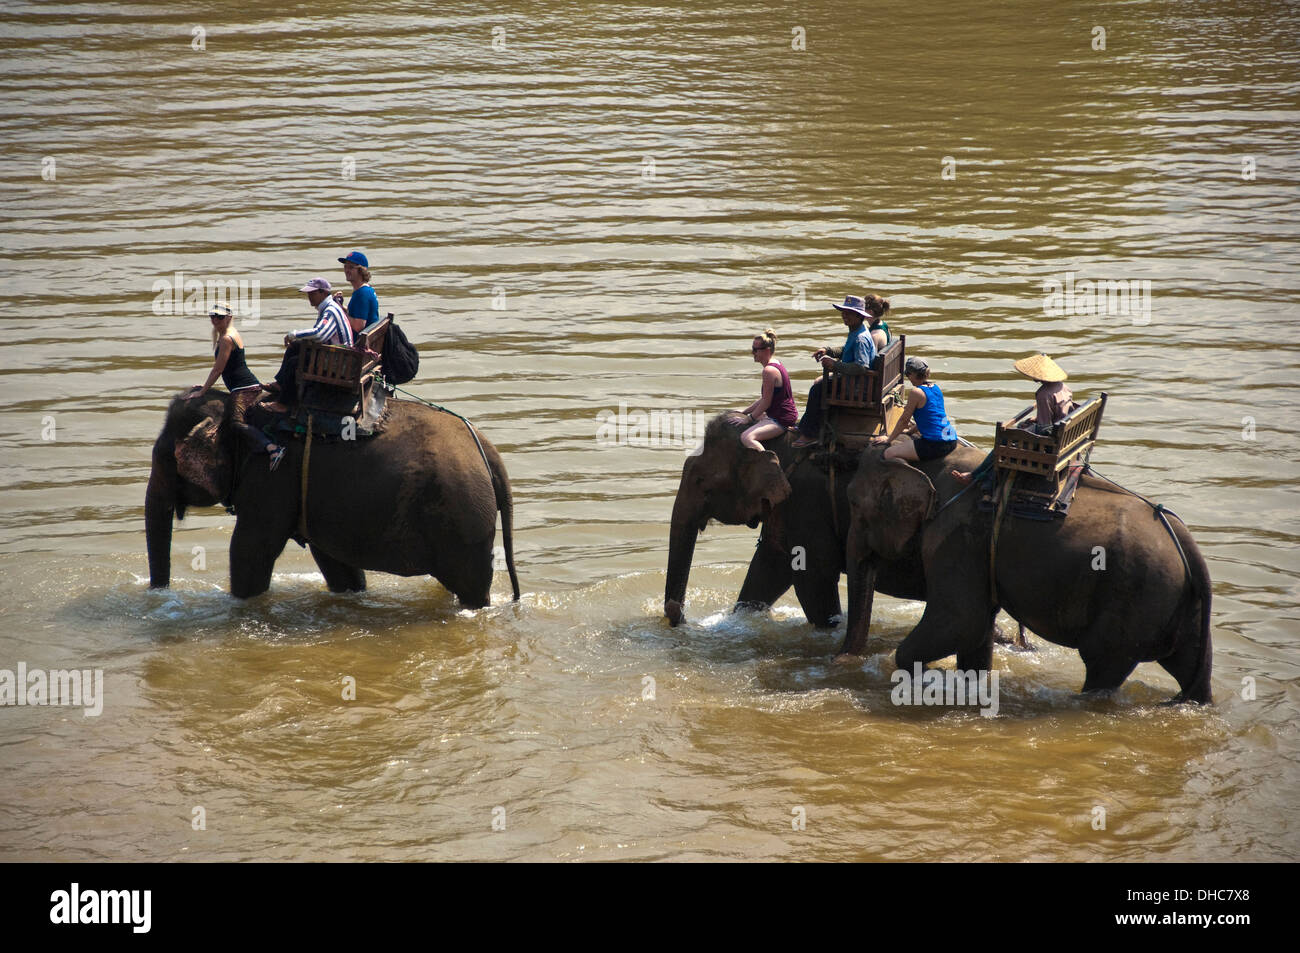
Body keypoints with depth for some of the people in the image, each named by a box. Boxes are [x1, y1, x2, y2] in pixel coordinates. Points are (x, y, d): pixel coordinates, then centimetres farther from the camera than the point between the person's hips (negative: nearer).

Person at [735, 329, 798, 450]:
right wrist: (745, 412, 18)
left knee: (746, 438, -28)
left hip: (781, 420, -11)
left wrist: (750, 417, -7)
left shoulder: (769, 371, -19)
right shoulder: (776, 364, 13)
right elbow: (764, 398, 20)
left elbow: (766, 403, -18)